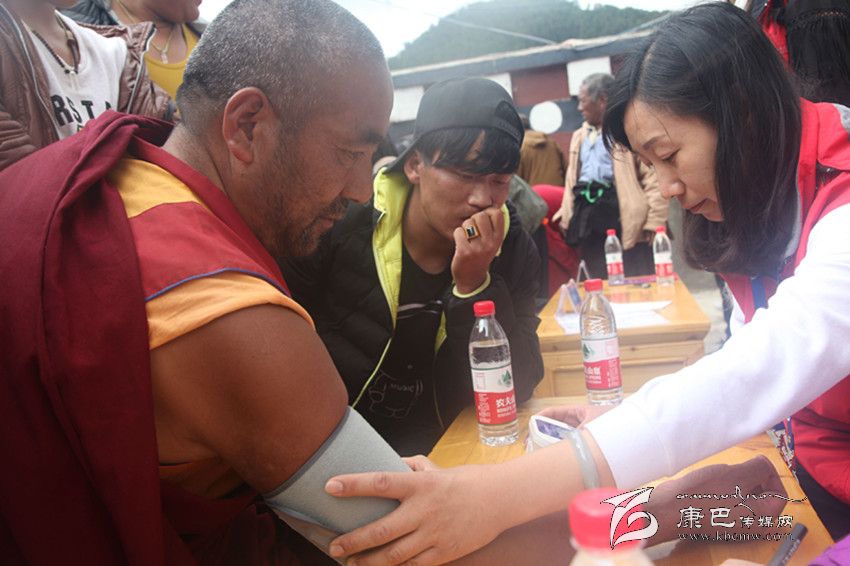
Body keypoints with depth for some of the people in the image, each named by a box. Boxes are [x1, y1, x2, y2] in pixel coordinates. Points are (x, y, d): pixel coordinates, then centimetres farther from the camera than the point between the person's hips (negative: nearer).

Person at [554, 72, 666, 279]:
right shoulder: (579, 136, 22)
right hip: (586, 213, 6)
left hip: (621, 210, -6)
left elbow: (654, 176, -7)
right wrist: (566, 215, 13)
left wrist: (653, 221, -13)